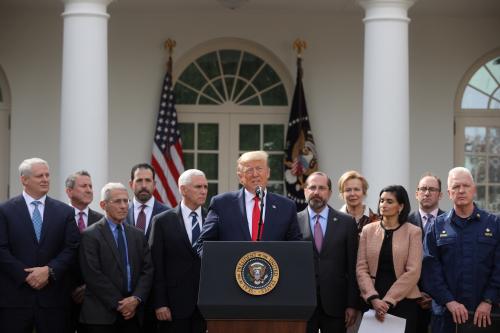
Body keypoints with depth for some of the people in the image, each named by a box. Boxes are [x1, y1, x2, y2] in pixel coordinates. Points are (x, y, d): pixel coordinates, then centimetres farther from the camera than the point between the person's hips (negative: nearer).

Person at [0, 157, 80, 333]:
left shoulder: (65, 212, 10)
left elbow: (72, 248, 3)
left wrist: (49, 270, -11)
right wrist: (26, 276, -11)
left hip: (53, 297, 2)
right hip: (15, 297, -1)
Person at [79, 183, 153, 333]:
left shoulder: (137, 235, 14)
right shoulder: (90, 235, -2)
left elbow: (147, 270, 8)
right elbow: (93, 275, -9)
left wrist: (136, 298, -8)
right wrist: (118, 304, -12)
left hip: (132, 313, 4)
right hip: (101, 315, -4)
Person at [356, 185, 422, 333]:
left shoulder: (413, 232, -1)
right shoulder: (368, 230, 6)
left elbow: (413, 272, -8)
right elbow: (361, 268, 2)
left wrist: (388, 301, -13)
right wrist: (374, 298, -13)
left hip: (403, 301, -2)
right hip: (372, 301, 2)